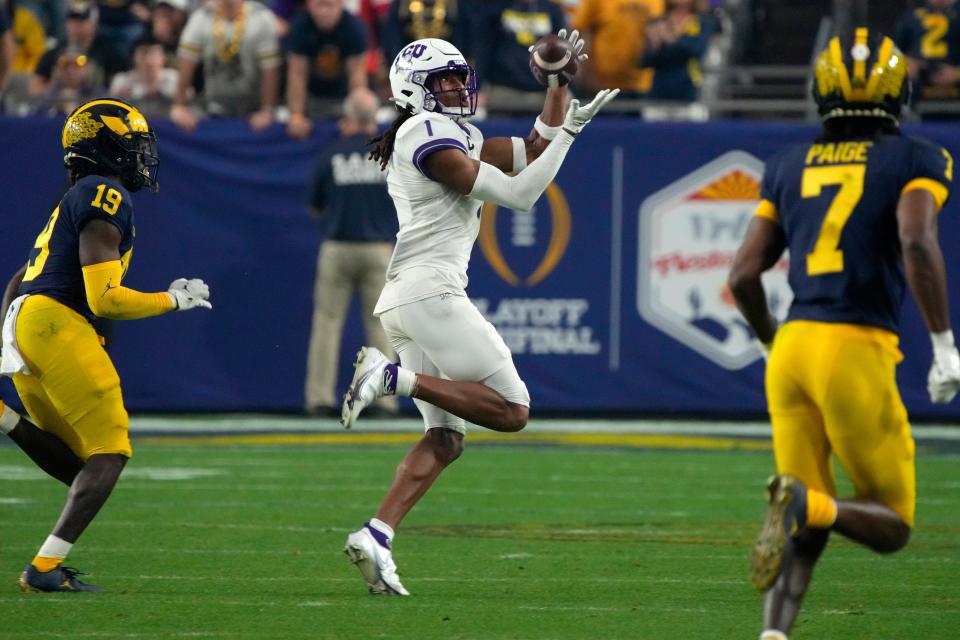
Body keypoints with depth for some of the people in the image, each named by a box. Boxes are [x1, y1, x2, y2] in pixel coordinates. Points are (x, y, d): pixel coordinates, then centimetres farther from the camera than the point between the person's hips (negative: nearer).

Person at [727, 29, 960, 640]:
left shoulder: (789, 167, 15)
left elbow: (744, 275, 11)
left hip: (793, 346, 4)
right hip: (857, 350, -4)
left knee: (808, 525, 11)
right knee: (891, 525, 7)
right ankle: (808, 505, -24)